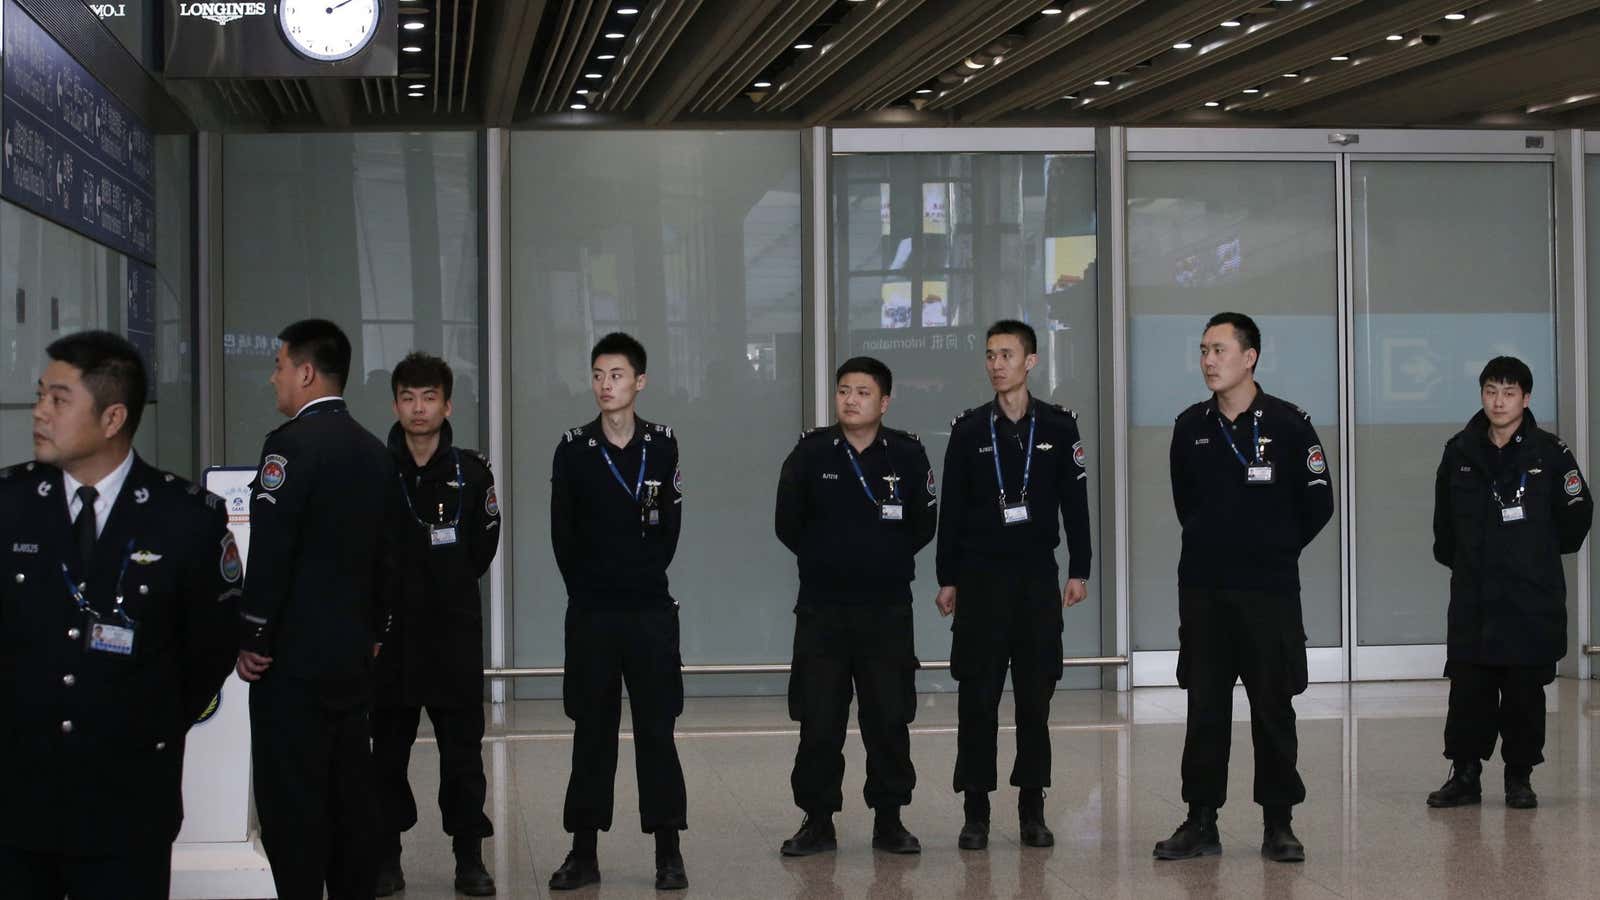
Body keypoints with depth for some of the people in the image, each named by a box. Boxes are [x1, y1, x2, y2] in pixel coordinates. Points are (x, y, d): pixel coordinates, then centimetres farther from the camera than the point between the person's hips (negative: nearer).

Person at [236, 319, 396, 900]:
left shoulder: (291, 444, -14)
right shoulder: (374, 452, 11)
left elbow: (269, 552, -17)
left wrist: (252, 640, -10)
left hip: (293, 657, -8)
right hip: (352, 655, 8)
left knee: (291, 800, -5)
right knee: (350, 792, 13)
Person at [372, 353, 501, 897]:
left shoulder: (471, 472, 2)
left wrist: (452, 586, 9)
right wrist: (388, 591, 5)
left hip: (456, 629, 0)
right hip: (390, 628, 0)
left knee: (463, 746, 3)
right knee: (388, 746, 7)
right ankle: (387, 856, 16)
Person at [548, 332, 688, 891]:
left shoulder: (662, 446, 1)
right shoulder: (573, 449, 1)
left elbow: (669, 528, 6)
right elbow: (562, 534, 4)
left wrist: (644, 577, 3)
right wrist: (588, 588, 3)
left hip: (651, 611, 0)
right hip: (590, 612, 0)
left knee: (657, 730, 1)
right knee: (592, 732, 5)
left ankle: (668, 852, 7)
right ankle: (584, 852, 11)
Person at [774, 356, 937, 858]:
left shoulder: (907, 455, 0)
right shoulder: (810, 453, -1)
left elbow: (923, 525, 5)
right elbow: (789, 524, 3)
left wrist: (888, 559, 4)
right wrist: (826, 558, 6)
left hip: (888, 608, 0)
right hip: (821, 608, 0)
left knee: (889, 718, 4)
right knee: (818, 720, 2)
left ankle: (889, 821, 15)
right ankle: (817, 821, 12)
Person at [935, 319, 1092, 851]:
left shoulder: (1058, 428, 3)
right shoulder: (969, 430, 3)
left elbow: (1076, 504, 5)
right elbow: (952, 509, 5)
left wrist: (1078, 571, 0)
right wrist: (948, 579, 3)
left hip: (1038, 577, 0)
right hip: (980, 577, 0)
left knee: (1036, 696, 4)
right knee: (977, 696, 0)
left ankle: (1032, 810, 12)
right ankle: (976, 812, 6)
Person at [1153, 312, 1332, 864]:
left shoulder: (1287, 424, -5)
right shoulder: (1191, 426, 6)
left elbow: (1317, 503, 2)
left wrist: (1275, 550, 8)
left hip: (1269, 590, -3)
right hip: (1202, 590, 3)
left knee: (1273, 708, 3)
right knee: (1204, 709, 6)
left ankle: (1278, 824, 11)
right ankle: (1201, 822, 12)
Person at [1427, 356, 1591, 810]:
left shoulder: (1549, 452, -3)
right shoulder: (1460, 451, 5)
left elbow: (1576, 513, 5)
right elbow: (1444, 518, 17)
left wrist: (1540, 553, 10)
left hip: (1533, 598, -2)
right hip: (1472, 597, 2)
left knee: (1525, 690, 3)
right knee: (1468, 688, 0)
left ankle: (1520, 777, 14)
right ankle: (1465, 773, 10)